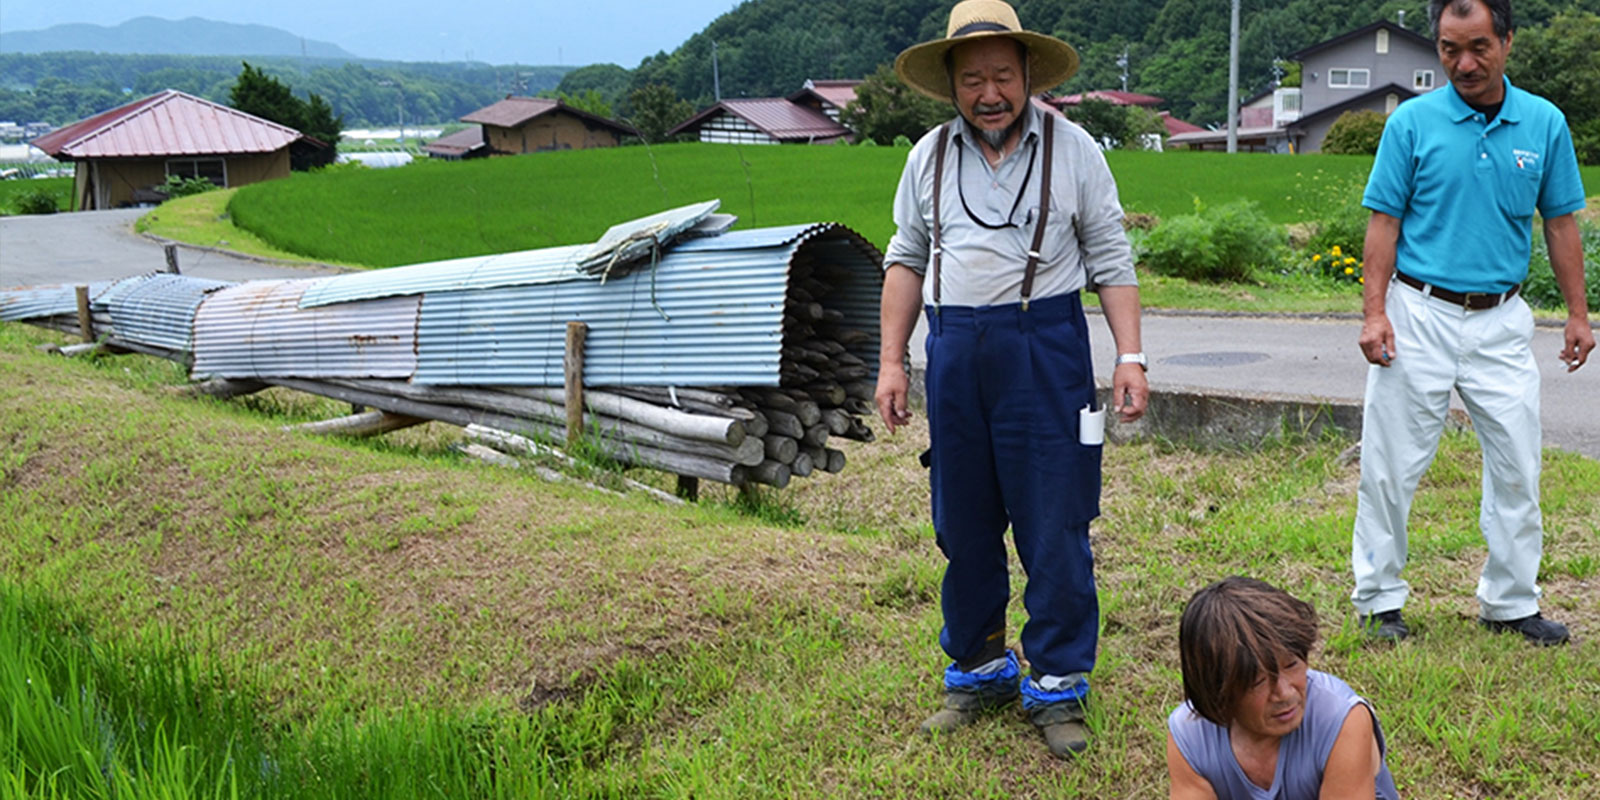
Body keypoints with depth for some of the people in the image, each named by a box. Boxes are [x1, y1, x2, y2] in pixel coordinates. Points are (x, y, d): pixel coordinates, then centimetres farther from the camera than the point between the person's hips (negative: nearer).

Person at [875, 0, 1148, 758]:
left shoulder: (1071, 149, 0)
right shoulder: (930, 157, 8)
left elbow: (1111, 260, 2)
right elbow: (907, 260, 14)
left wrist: (1130, 357, -6)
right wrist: (891, 360, 8)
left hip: (1045, 346, -3)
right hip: (955, 352, 3)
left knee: (1055, 528, -3)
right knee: (963, 525, 10)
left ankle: (1058, 686, 10)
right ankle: (978, 671, 26)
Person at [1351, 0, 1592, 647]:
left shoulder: (1545, 124, 4)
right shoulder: (1412, 122, -3)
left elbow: (1560, 224, 10)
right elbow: (1384, 222, -2)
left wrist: (1577, 314, 8)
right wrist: (1375, 313, -10)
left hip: (1501, 320, 3)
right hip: (1419, 313, -2)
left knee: (1517, 469, 6)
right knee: (1392, 466, 2)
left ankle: (1510, 603, 20)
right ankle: (1378, 600, 15)